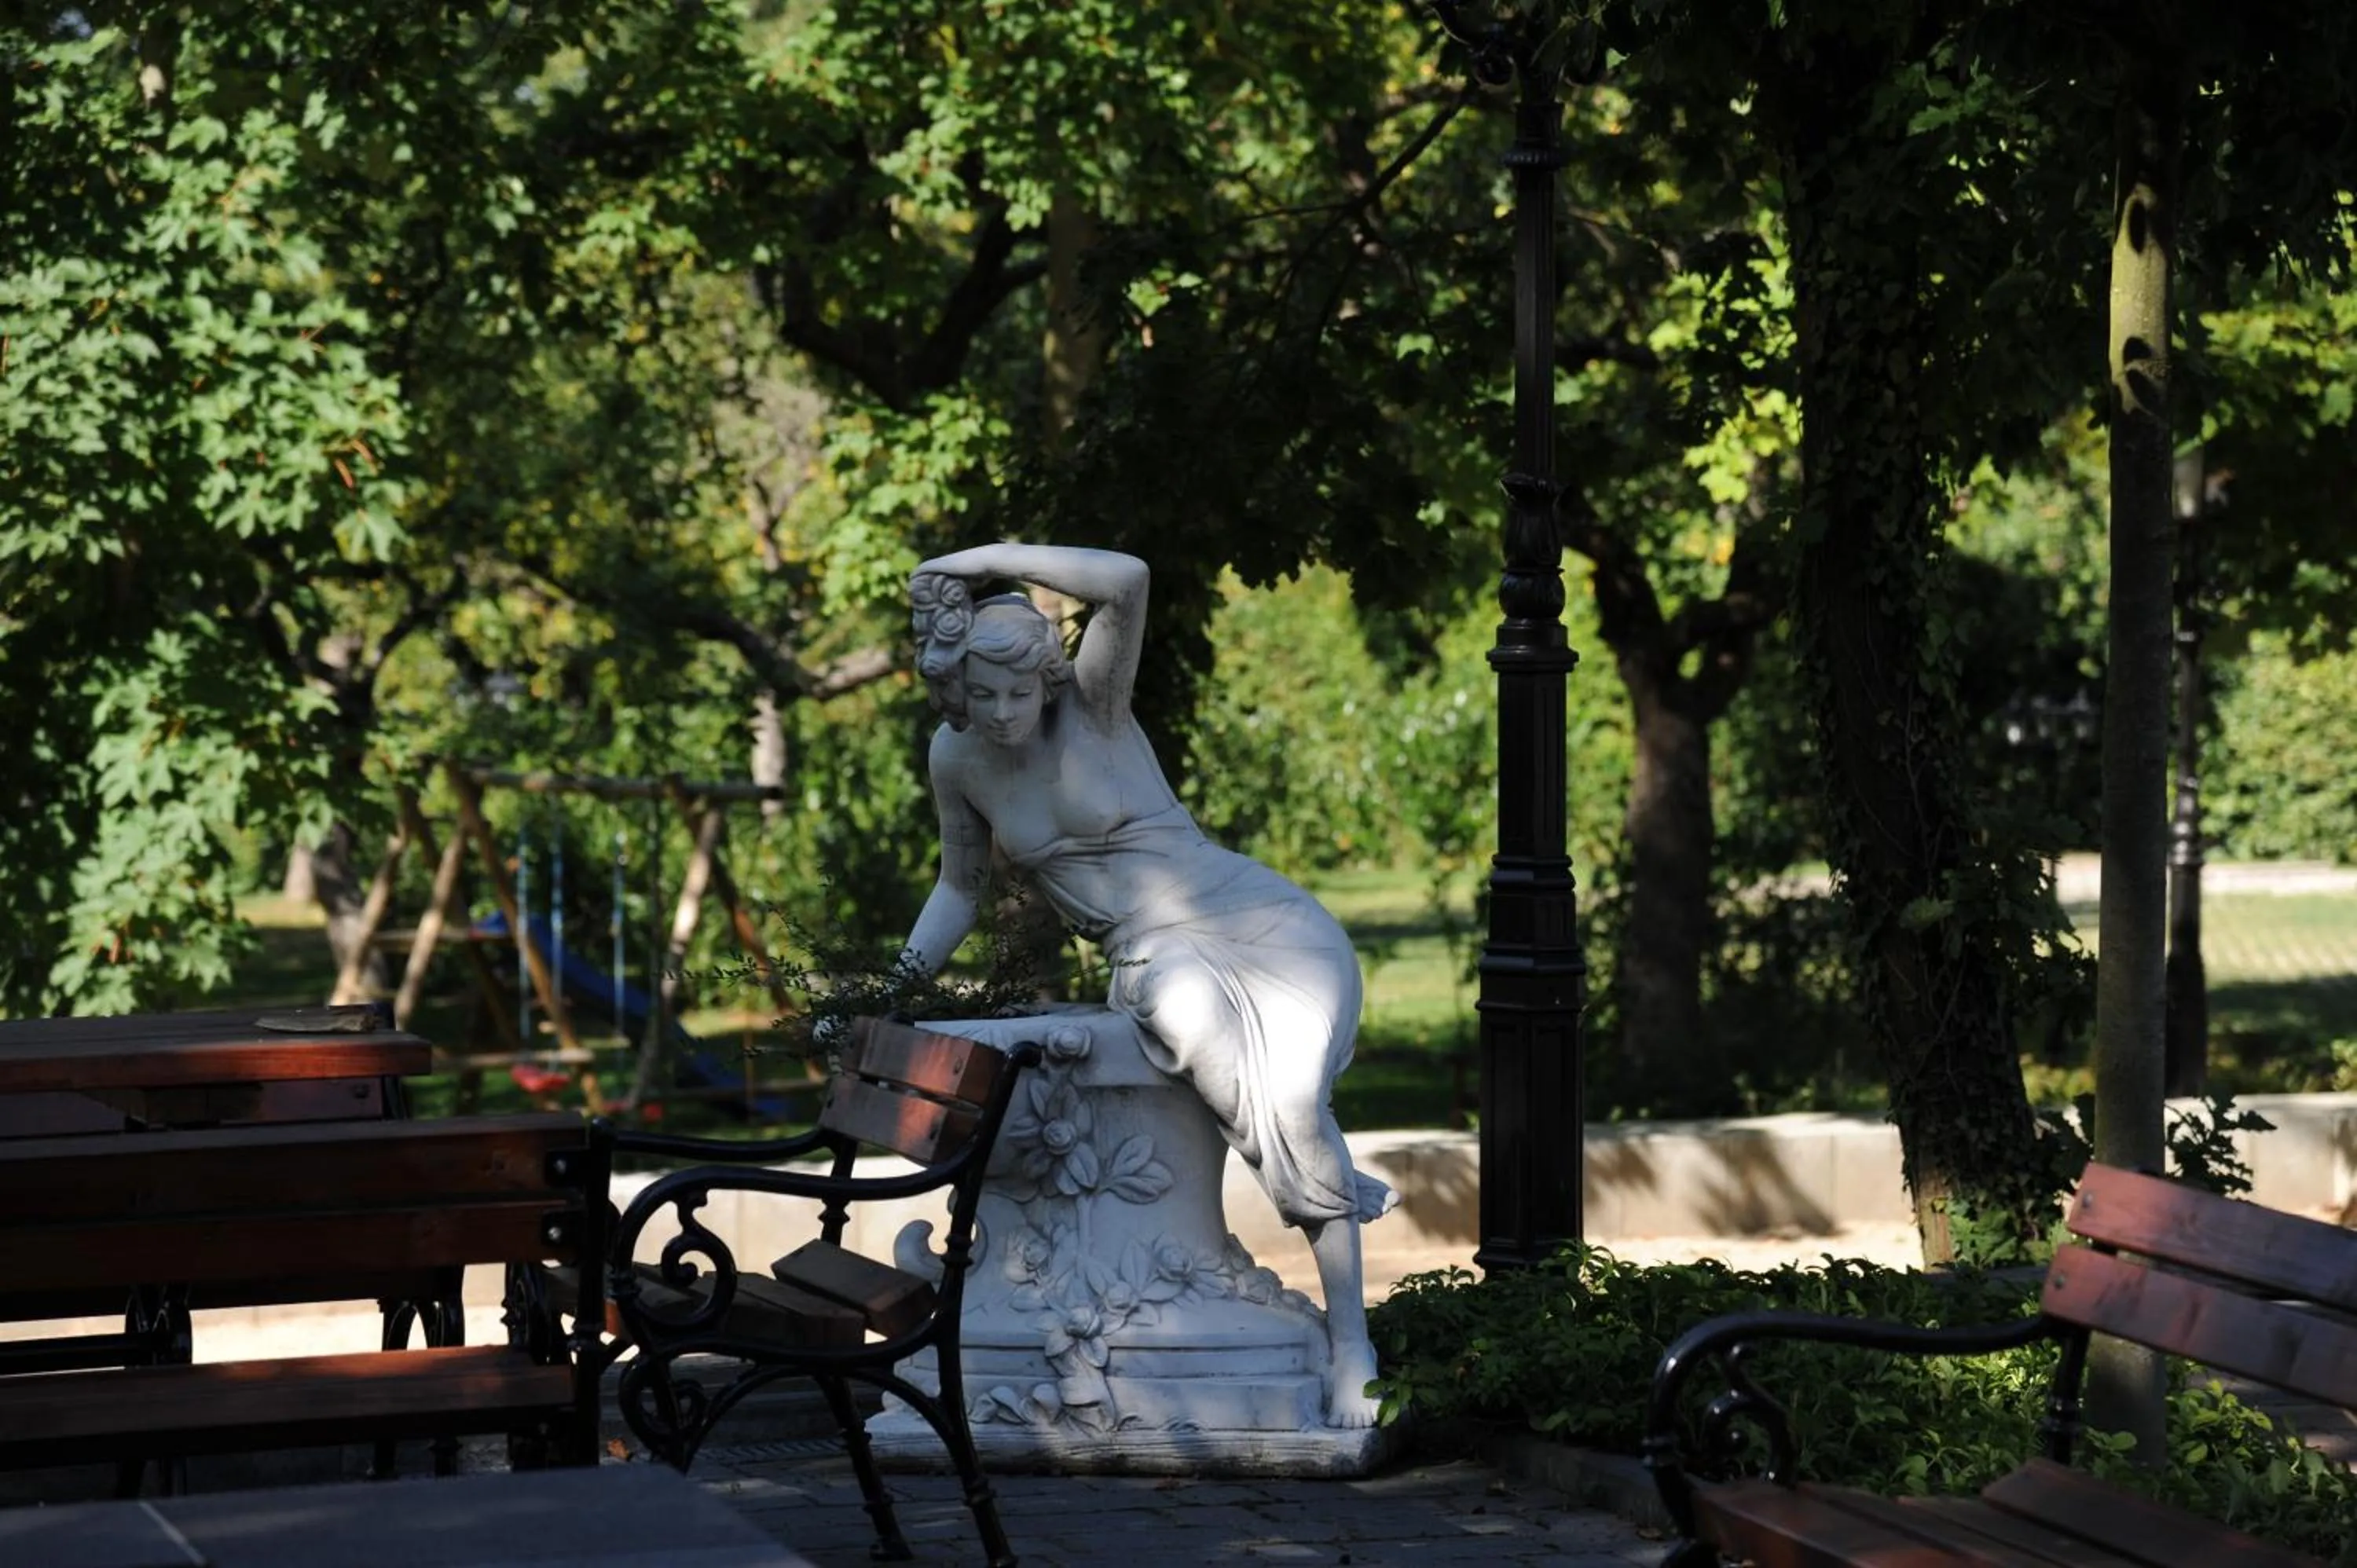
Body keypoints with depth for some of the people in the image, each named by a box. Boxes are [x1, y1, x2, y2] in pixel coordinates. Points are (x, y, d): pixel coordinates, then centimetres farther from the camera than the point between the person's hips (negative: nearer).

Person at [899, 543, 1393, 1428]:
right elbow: (959, 888, 19)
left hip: (1263, 924, -3)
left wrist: (986, 560, -27)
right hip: (1156, 956, 3)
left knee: (1292, 1098, -30)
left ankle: (1349, 1346, -22)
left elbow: (1127, 581, -30)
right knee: (1183, 1011, -37)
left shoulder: (1092, 706, -11)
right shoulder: (957, 758, 2)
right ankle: (1329, 1191, -21)